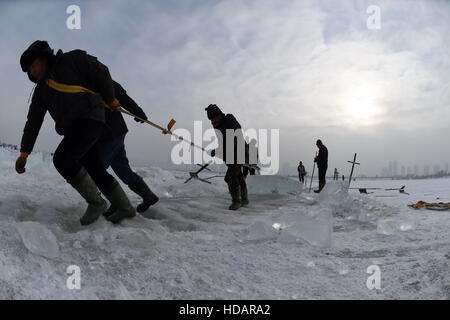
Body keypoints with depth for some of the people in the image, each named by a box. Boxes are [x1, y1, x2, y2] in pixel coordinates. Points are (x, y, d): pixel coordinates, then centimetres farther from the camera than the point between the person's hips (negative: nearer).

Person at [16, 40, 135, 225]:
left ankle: (96, 203, -9)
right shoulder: (41, 90, 20)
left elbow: (101, 72, 4)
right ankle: (125, 208, 15)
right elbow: (33, 121, 17)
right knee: (95, 170, 4)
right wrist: (24, 152, 12)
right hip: (73, 129, 7)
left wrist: (110, 100, 6)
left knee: (62, 159, -20)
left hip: (90, 118, -7)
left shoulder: (72, 60, 3)